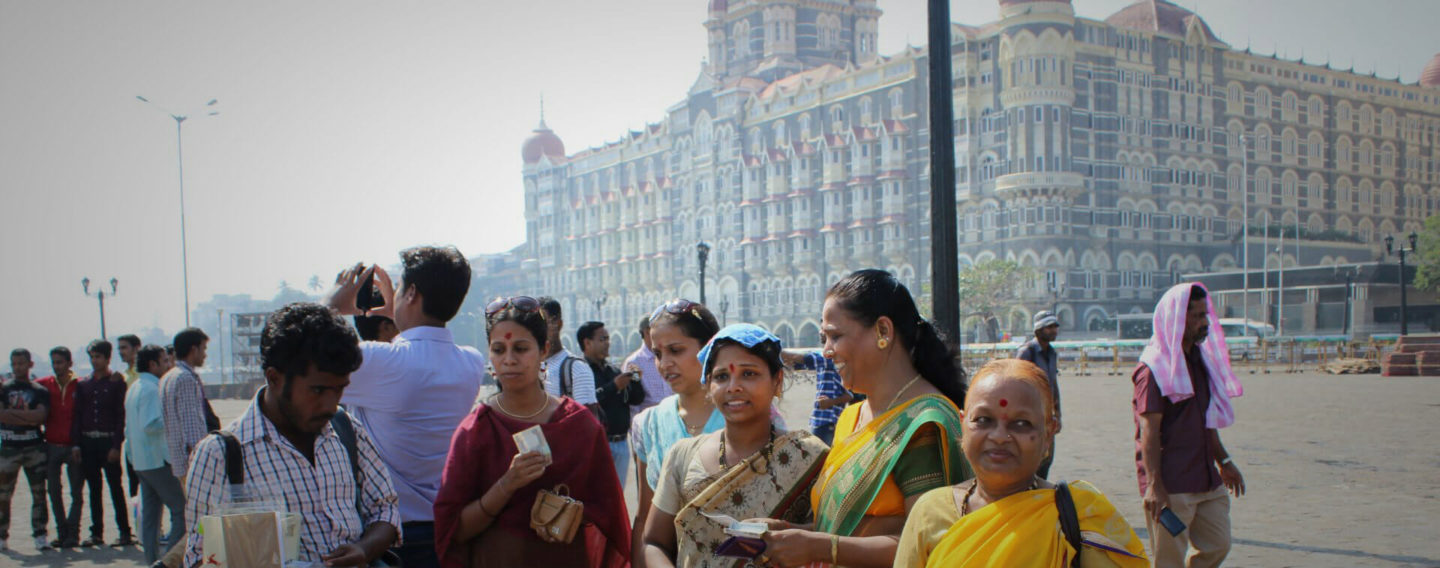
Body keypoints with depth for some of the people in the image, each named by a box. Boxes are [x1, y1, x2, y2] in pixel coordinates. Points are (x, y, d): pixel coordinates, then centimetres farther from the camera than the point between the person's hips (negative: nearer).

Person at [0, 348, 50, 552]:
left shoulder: (40, 391, 7)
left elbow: (40, 416, -7)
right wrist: (28, 418, -11)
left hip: (34, 447, 0)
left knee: (39, 493, 0)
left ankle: (40, 534, 4)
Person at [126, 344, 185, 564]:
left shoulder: (133, 388, 16)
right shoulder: (152, 389, -15)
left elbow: (130, 426, 22)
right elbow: (150, 424, -24)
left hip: (140, 461, 10)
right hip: (157, 459, -10)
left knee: (149, 512, 11)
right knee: (181, 508, -5)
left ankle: (152, 559, 14)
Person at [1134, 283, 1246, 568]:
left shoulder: (1201, 359, 14)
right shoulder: (1154, 368, -13)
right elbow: (1149, 430, -18)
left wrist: (1223, 460, 24)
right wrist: (1153, 484, -23)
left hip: (1206, 480, 9)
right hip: (1170, 486, -8)